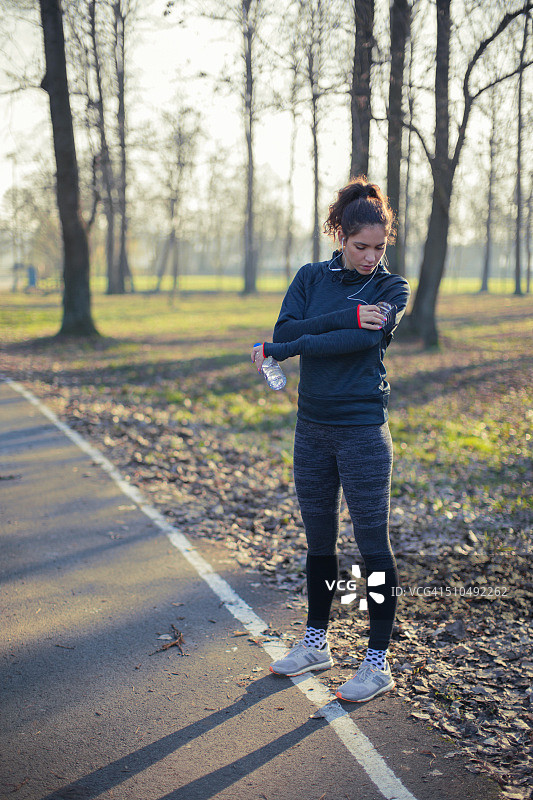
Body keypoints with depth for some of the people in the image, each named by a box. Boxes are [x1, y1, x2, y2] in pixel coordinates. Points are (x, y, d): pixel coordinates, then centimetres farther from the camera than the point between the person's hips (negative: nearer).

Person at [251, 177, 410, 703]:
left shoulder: (392, 289, -3)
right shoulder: (311, 278, 7)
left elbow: (362, 340, -21)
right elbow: (285, 329, -9)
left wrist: (279, 351, -18)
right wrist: (346, 316, -21)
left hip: (363, 431, -4)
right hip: (312, 428, 4)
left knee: (373, 544, -1)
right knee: (318, 540, 15)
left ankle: (378, 663, 9)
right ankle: (316, 643, 30)